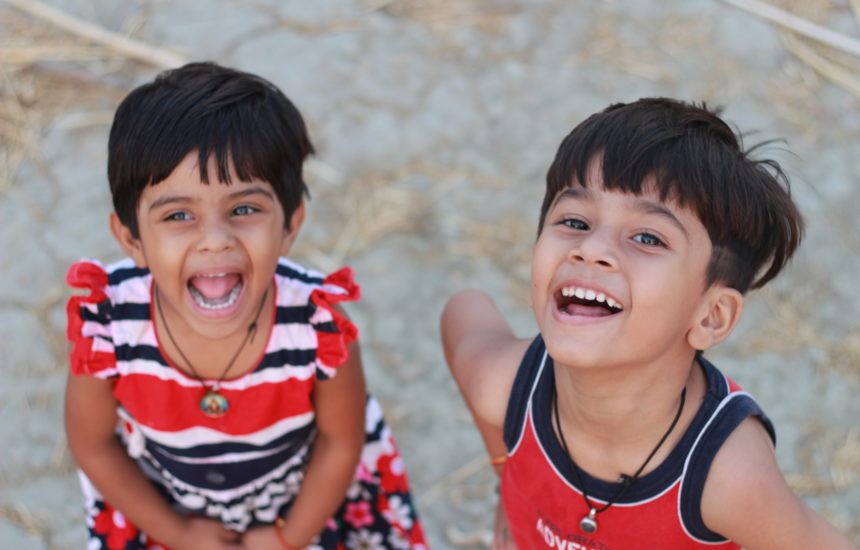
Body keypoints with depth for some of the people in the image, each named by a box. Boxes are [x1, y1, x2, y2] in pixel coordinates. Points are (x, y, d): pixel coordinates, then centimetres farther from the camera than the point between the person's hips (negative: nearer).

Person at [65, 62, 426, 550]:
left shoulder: (321, 326, -36)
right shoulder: (105, 329, -34)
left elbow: (341, 442, -15)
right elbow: (93, 445, -12)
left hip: (302, 497, 0)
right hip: (164, 502, 1)